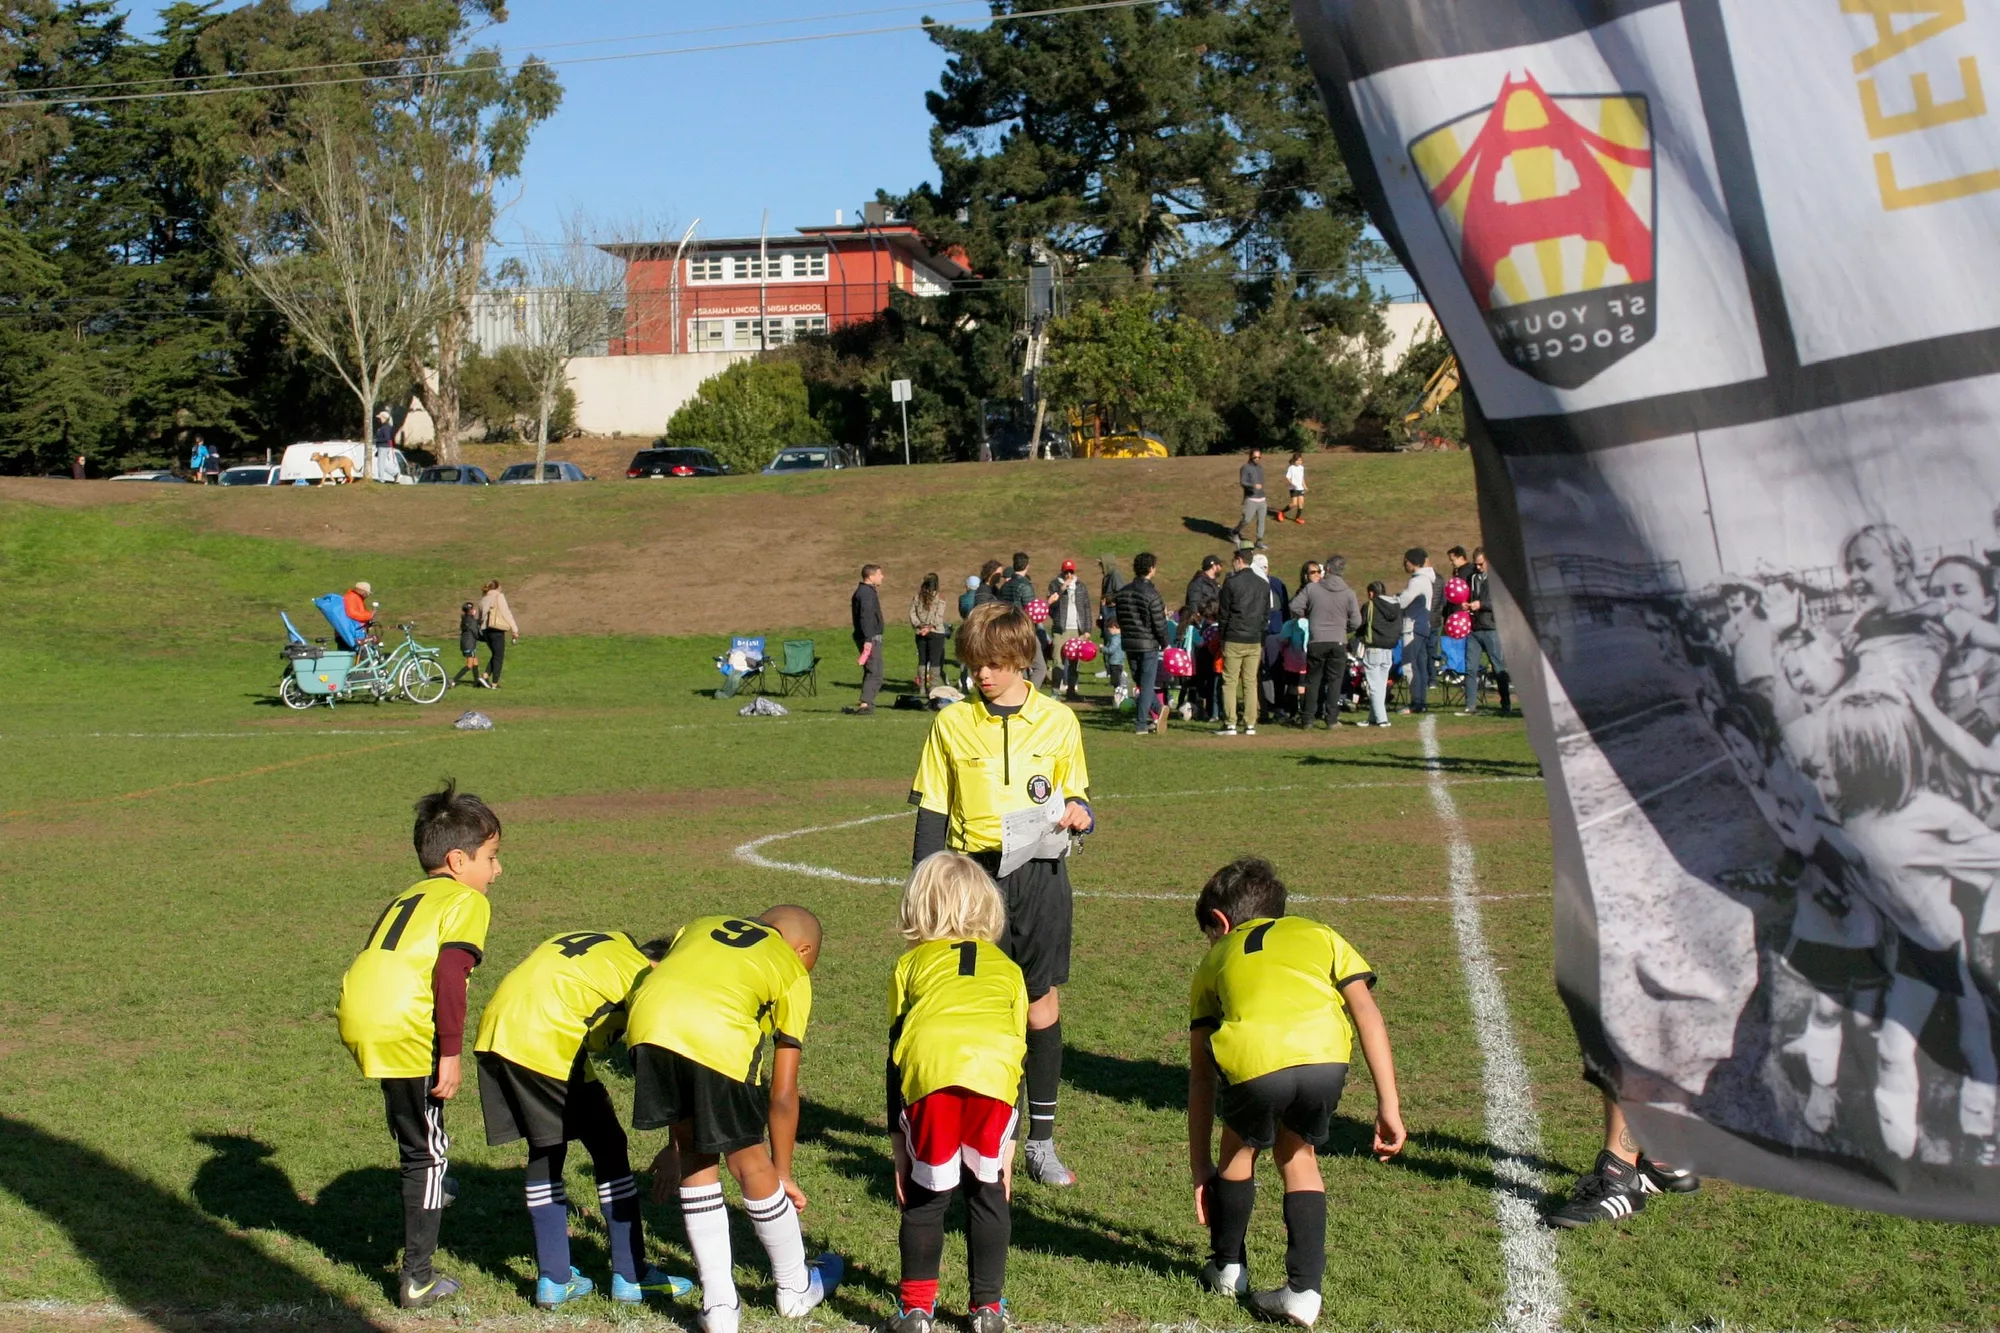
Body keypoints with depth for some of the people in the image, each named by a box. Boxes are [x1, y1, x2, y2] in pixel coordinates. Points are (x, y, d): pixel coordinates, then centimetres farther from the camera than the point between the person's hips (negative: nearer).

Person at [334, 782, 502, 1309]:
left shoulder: (406, 898, 27)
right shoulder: (466, 901, 4)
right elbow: (449, 974, -12)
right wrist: (451, 1052, -13)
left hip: (357, 1015, 7)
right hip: (402, 1029, -7)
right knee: (426, 1151, 5)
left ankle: (428, 1193, 45)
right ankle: (417, 1279, 9)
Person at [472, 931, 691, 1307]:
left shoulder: (611, 941, 27)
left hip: (493, 1031, 7)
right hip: (545, 1040, -7)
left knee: (546, 1150, 19)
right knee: (608, 1148, 8)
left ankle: (554, 1278, 21)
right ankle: (631, 1276, 14)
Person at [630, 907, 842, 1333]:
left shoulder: (699, 927, 37)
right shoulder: (792, 972, 27)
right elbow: (782, 1094, 23)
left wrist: (677, 1141, 39)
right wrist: (782, 1174, 37)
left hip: (646, 1025, 3)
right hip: (719, 1039, -3)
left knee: (696, 1159, 23)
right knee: (750, 1164, 20)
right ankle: (796, 1288, 40)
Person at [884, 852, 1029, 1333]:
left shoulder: (910, 964, 31)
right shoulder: (1007, 969, 35)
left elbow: (896, 1058, 27)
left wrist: (900, 1150, 29)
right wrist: (1006, 1150, 36)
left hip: (930, 1073, -1)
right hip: (993, 1075, 1)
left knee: (926, 1193, 17)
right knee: (988, 1191, 20)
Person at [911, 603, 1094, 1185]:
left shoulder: (1058, 721, 4)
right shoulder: (951, 723, 3)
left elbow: (1074, 798, 14)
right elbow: (931, 813, 5)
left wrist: (1079, 813, -9)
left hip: (1040, 874, 0)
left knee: (1042, 1001, 2)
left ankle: (1042, 1140, 13)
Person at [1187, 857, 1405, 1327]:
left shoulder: (1216, 960, 34)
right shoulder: (1321, 935, 35)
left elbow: (1200, 1076, 33)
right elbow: (1368, 1015, 20)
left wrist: (1200, 1167, 38)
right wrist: (1389, 1105, 18)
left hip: (1252, 1063, -1)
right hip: (1326, 1059, 1)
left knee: (1240, 1147, 31)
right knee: (1296, 1152, 28)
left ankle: (1228, 1268, 45)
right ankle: (1303, 1292, 21)